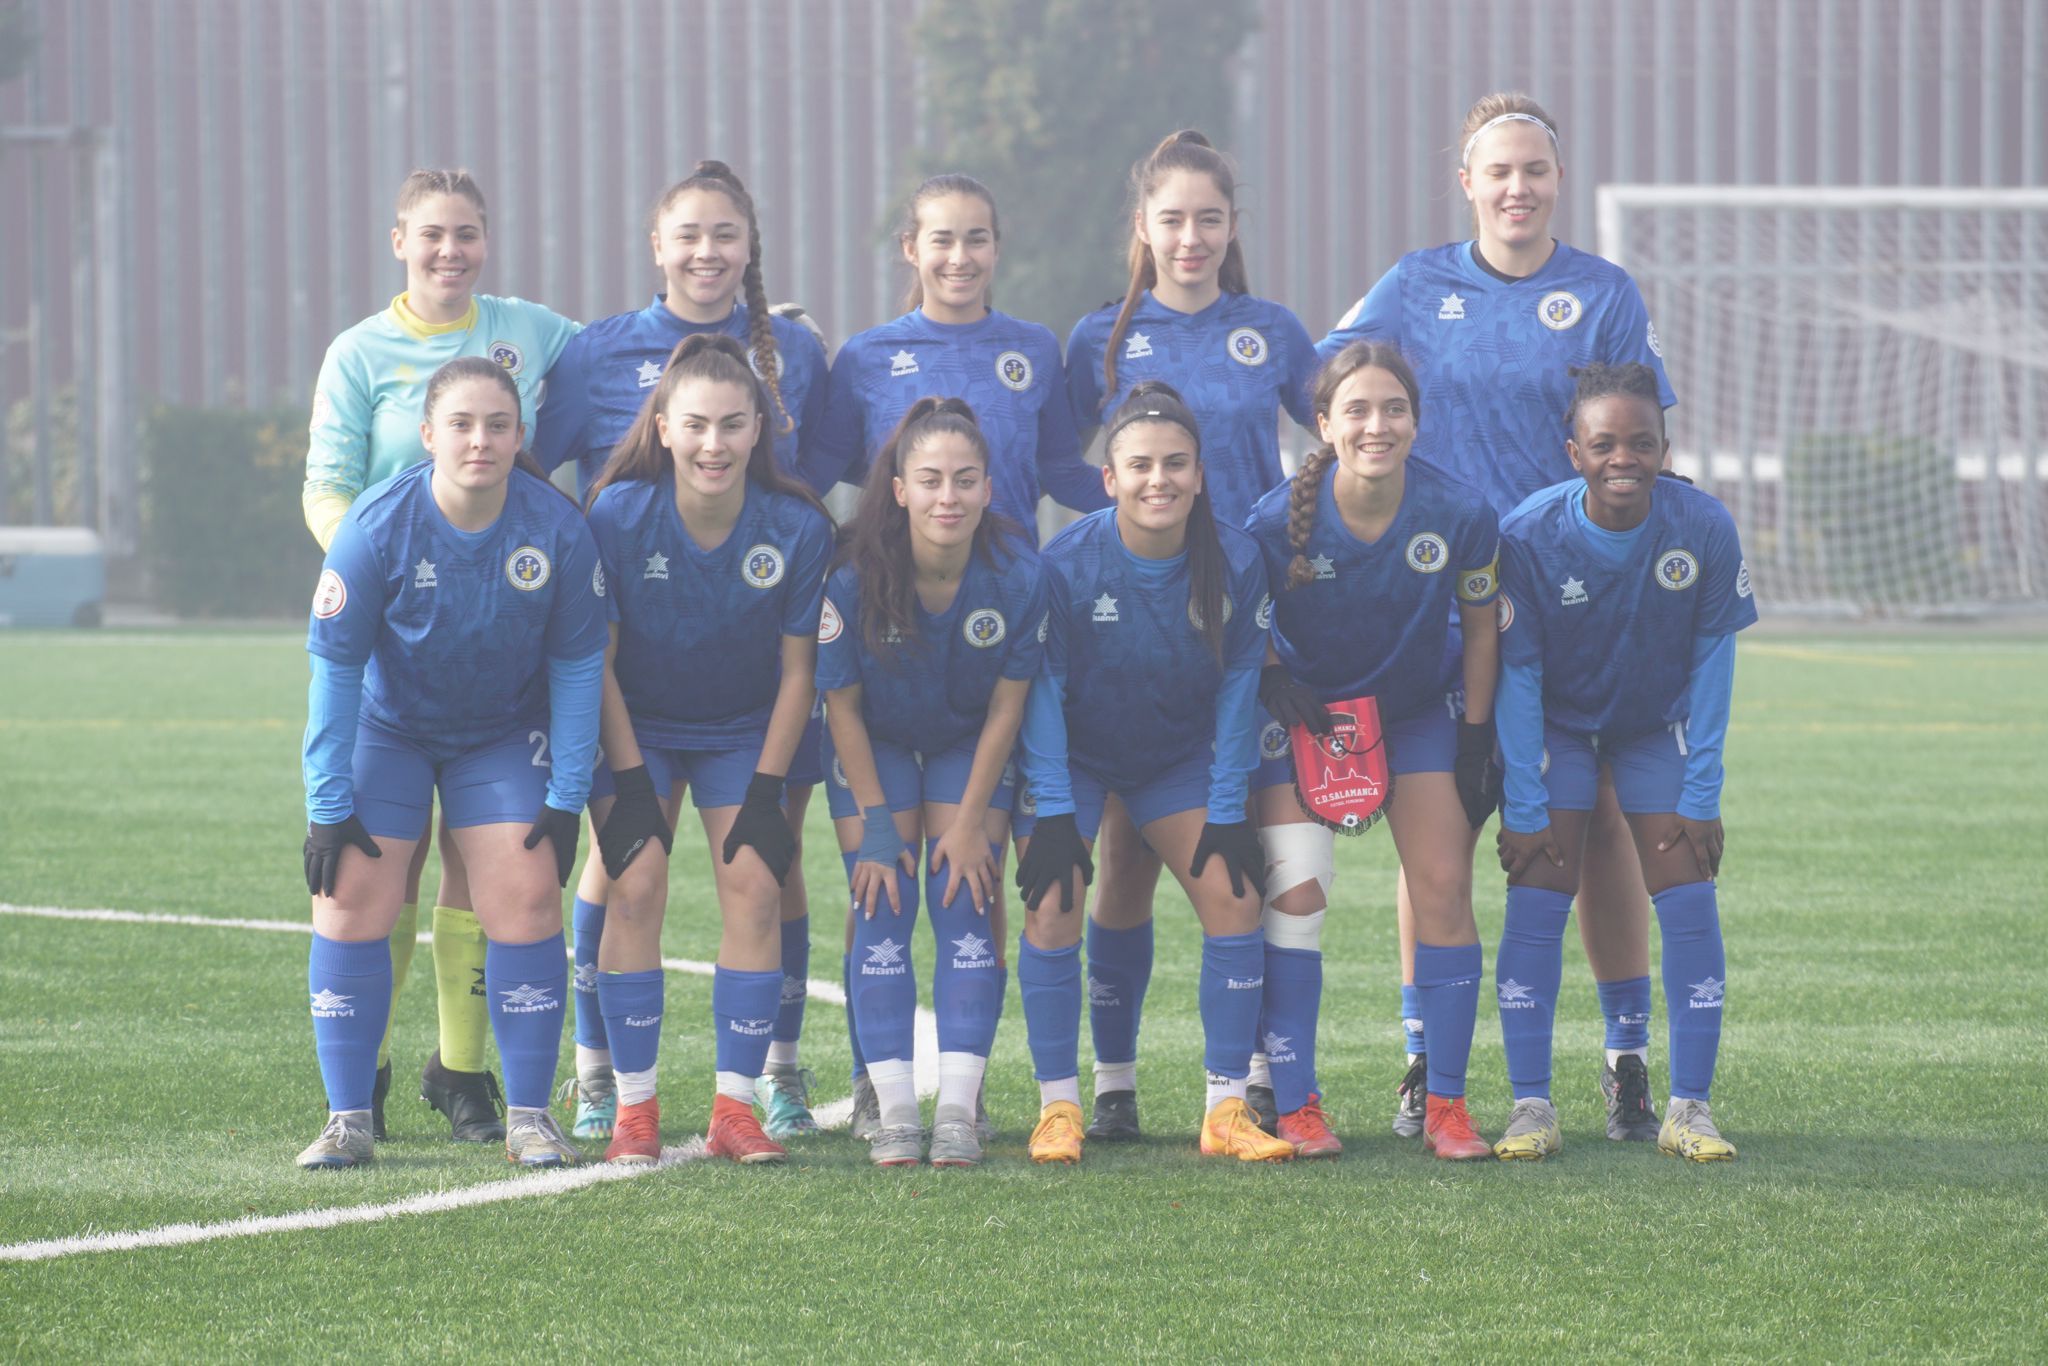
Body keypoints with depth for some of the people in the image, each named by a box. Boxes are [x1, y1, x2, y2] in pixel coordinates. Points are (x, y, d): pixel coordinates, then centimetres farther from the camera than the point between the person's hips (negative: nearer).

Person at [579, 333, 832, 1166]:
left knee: (755, 886, -11)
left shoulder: (797, 528, -20)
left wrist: (766, 790, -11)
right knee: (634, 886, -13)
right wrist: (630, 781, -14)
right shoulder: (617, 515, -22)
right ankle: (633, 1107, -7)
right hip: (637, 726, -1)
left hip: (744, 731, 1)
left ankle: (735, 1107, -4)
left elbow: (797, 668, -9)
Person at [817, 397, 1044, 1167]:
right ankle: (892, 1111, -8)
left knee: (964, 903, -8)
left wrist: (971, 821, -11)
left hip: (970, 746, 1)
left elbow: (1007, 706, -13)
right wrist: (875, 824, -14)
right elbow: (842, 705, -16)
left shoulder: (1018, 575, -26)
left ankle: (959, 1111, -9)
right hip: (875, 744, -1)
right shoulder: (856, 577, -29)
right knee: (882, 908, -9)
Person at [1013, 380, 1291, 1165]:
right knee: (1053, 904, -16)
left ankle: (1227, 1111, -3)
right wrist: (1053, 813, -19)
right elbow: (1042, 688, -17)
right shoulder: (1067, 564, -26)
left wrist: (1227, 812, -9)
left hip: (1178, 757, 2)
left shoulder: (1235, 563, -19)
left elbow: (1237, 687, -8)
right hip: (1075, 755, -2)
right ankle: (1058, 1108, -5)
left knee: (1234, 894, -9)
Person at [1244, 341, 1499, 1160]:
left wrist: (1478, 744, -3)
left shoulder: (1462, 515, -23)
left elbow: (1480, 628, -6)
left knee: (1445, 890, -7)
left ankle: (1446, 1107, 1)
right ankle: (1294, 1107, -5)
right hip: (1305, 710, -1)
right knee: (1296, 891, -13)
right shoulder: (1279, 521, -26)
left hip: (1419, 709, 1)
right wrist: (1275, 687, -17)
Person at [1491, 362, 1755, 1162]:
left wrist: (1700, 796, -12)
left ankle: (1689, 1109, -3)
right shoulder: (1528, 536, -26)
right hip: (1556, 727, -1)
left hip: (1657, 728, 1)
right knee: (1537, 897, -12)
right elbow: (1517, 675, -16)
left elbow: (1711, 664, -12)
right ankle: (1530, 1107, -6)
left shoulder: (1704, 529, -24)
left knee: (1690, 899, -9)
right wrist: (1524, 809, -17)